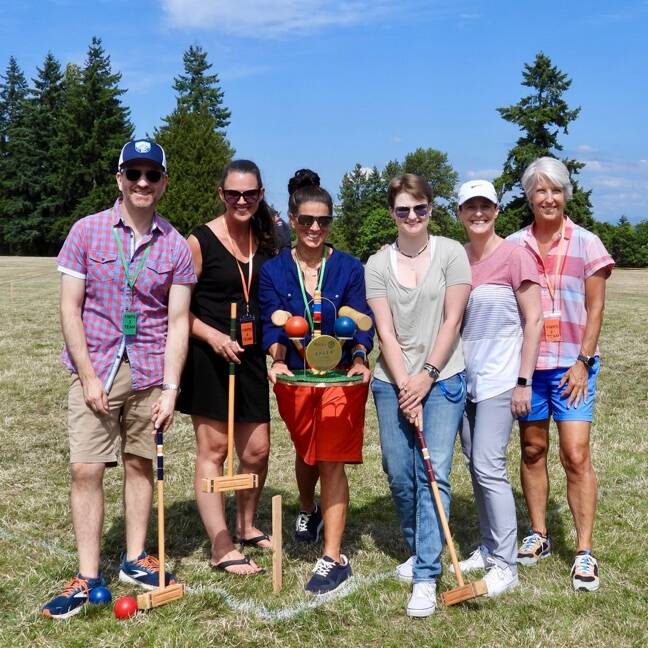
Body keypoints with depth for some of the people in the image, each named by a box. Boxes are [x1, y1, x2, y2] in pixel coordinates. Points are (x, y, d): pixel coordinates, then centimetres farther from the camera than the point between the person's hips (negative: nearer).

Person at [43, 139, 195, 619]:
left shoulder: (176, 247, 0)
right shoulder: (87, 232, -2)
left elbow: (178, 322, -1)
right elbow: (70, 310, -3)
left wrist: (171, 389, -8)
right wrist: (89, 377, -9)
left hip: (150, 373, 1)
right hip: (95, 369, -1)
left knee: (141, 464, 10)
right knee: (86, 470, -3)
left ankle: (135, 559, 25)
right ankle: (88, 577, 7)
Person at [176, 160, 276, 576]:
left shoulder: (265, 239, 7)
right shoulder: (200, 242, -9)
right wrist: (212, 335, -20)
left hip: (251, 358, 6)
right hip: (209, 358, -5)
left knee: (257, 451, 12)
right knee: (213, 449, 1)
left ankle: (246, 527, 34)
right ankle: (222, 549, 8)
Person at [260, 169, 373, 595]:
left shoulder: (350, 269, -4)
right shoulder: (274, 271, -1)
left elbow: (361, 324, -6)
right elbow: (272, 325, -7)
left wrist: (359, 359, -24)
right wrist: (278, 361, -26)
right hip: (294, 379, 2)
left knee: (332, 462, -7)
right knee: (306, 454, 21)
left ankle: (334, 558, -2)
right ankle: (308, 511, 52)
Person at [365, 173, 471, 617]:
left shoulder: (451, 253, -2)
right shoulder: (378, 265, 3)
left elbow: (452, 321, -5)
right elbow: (386, 332, -2)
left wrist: (426, 377, -8)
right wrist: (405, 386, -9)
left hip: (443, 378, -2)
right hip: (393, 382, 3)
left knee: (434, 474, -8)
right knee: (399, 474, 6)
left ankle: (426, 577, -4)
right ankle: (420, 551, 29)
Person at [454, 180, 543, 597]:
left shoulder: (515, 255, -9)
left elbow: (534, 320, -10)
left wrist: (523, 381, -12)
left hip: (499, 380, -6)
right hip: (465, 378, 6)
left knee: (489, 467, -8)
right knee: (475, 465, 11)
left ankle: (505, 566, 2)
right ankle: (489, 549, 25)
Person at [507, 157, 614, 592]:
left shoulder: (586, 244, -2)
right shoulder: (514, 246, 4)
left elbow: (595, 309, -2)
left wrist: (583, 362, -8)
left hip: (571, 364, -2)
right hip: (526, 362, 3)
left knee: (576, 454, -6)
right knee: (533, 449, 11)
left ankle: (584, 552, 2)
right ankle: (538, 535, 25)